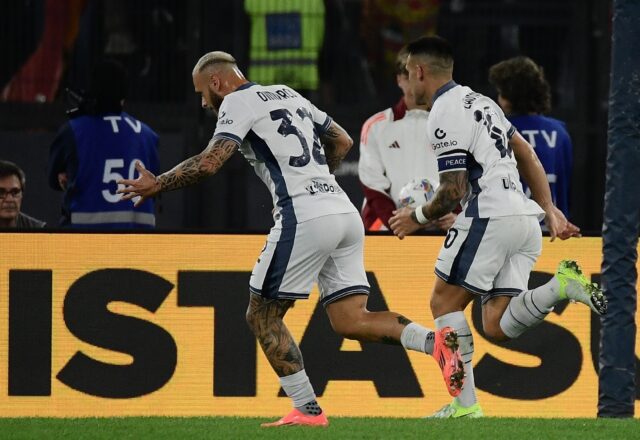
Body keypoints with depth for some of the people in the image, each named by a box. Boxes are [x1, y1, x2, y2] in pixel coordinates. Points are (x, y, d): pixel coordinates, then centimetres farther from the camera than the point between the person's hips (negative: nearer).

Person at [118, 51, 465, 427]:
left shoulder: (238, 102, 1)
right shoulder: (289, 95, 25)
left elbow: (210, 163, -11)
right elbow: (342, 141, 33)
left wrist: (157, 185, 1)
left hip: (305, 217, -8)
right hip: (346, 214, 8)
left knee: (263, 315, 5)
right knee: (350, 320, 6)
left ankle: (307, 410, -1)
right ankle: (436, 342, -15)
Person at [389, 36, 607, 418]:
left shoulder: (444, 117, -8)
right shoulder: (478, 101, 22)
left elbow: (453, 192, -11)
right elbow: (526, 154, 24)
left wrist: (417, 217, 7)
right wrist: (550, 210, 22)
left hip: (490, 215, -9)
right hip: (524, 217, 9)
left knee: (445, 302, 4)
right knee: (496, 325, 4)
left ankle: (466, 403, -2)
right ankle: (561, 286, -16)